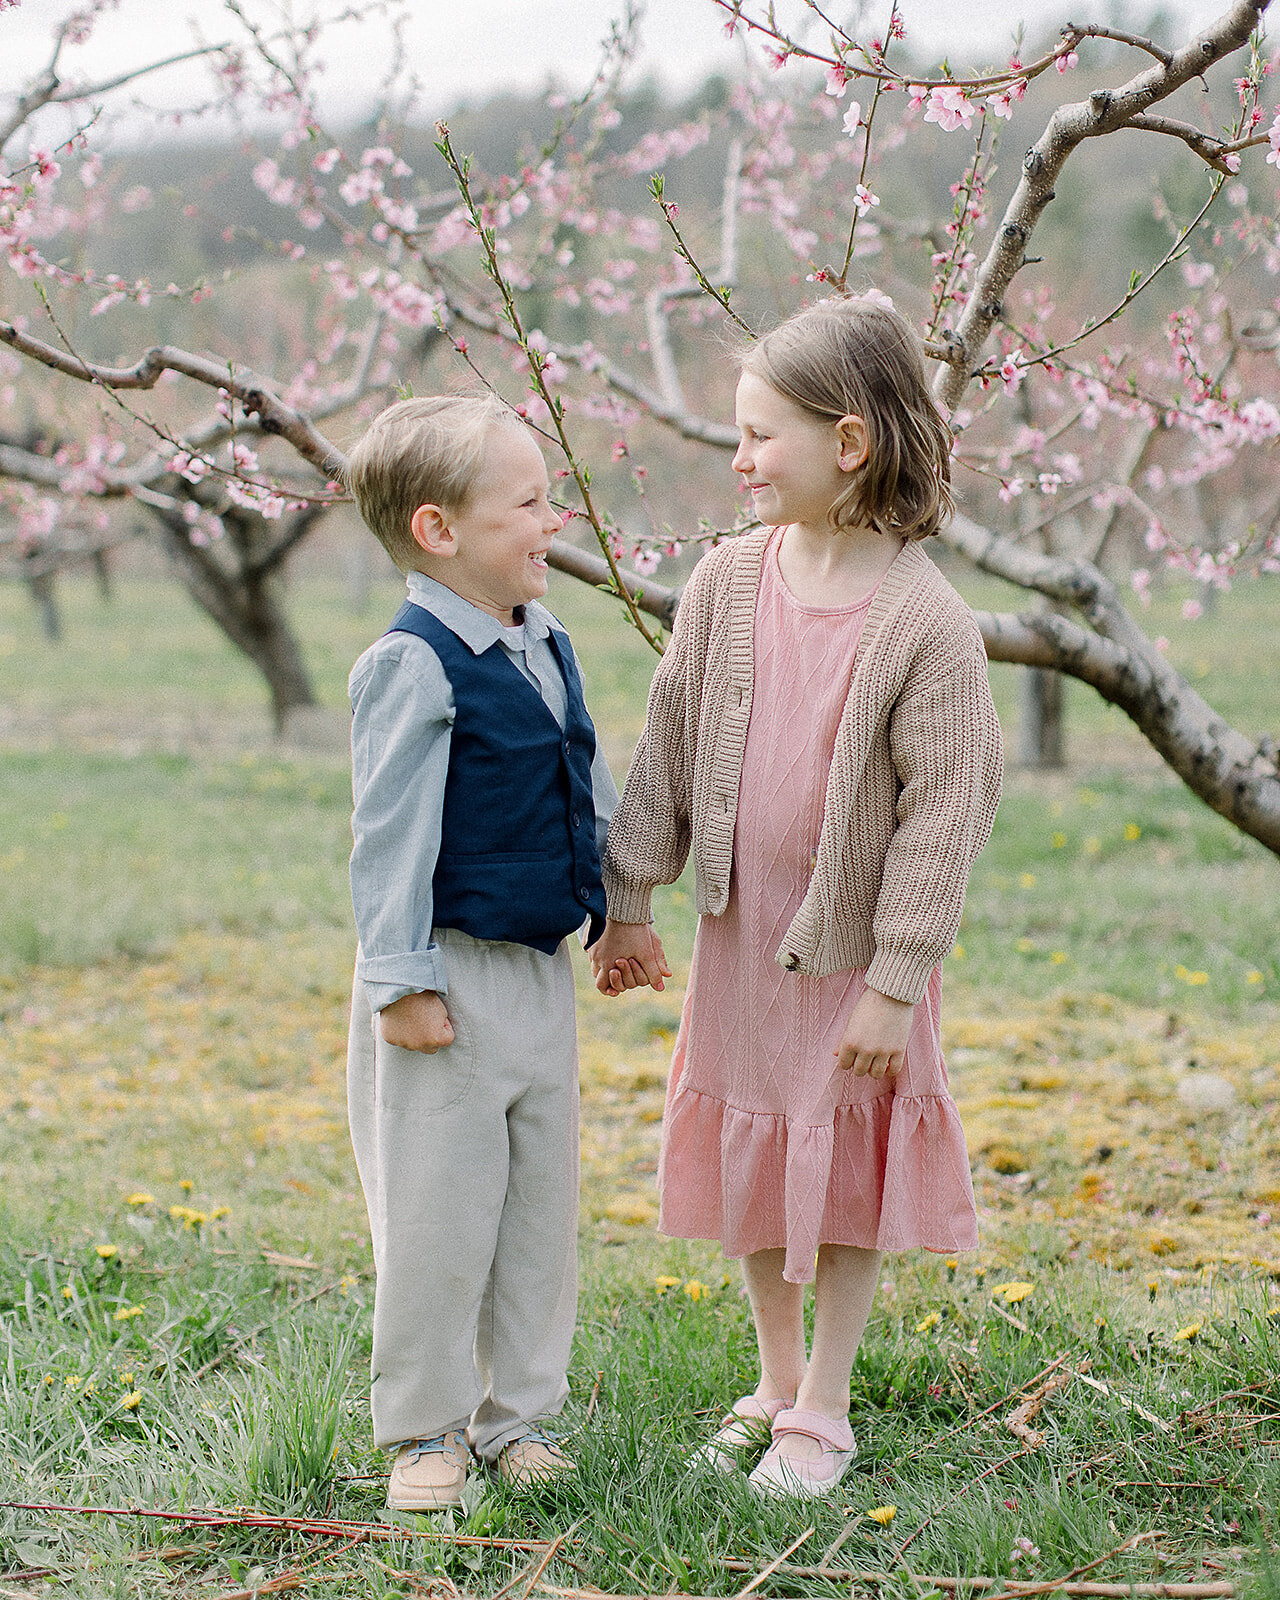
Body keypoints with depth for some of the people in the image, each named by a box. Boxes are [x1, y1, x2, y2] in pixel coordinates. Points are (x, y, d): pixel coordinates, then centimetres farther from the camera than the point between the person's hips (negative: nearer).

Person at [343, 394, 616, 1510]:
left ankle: (519, 1411, 26)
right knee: (438, 1214, 2)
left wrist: (621, 910, 23)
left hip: (542, 973, 8)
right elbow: (390, 834, -17)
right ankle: (426, 1428, 16)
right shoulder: (413, 667, -17)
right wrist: (401, 981, -18)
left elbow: (591, 796, 21)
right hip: (451, 979, -8)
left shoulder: (548, 646, 9)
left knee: (542, 1207, 14)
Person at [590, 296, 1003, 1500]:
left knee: (850, 1178, 8)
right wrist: (628, 902, 7)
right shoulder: (727, 583, -4)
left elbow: (946, 809, -17)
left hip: (854, 952, -5)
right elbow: (667, 754, 4)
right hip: (739, 937, 5)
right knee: (749, 1164, 16)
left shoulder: (926, 623, -19)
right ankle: (775, 1379, 35)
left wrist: (893, 983, -17)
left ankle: (823, 1412, 24)